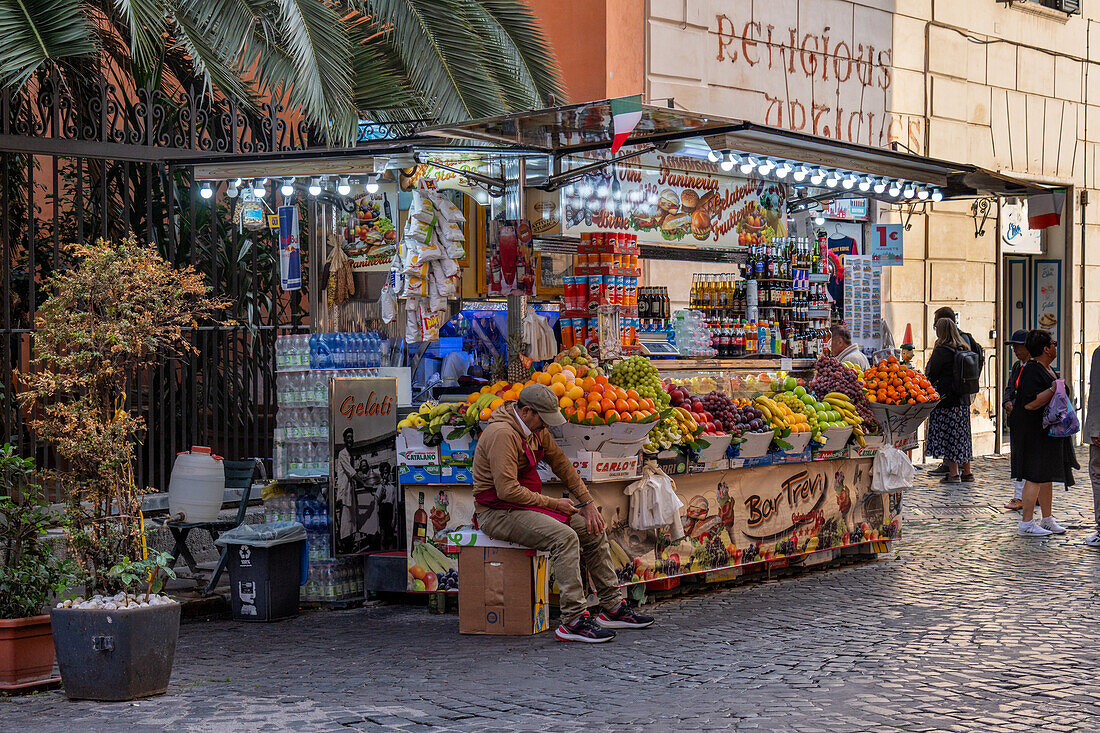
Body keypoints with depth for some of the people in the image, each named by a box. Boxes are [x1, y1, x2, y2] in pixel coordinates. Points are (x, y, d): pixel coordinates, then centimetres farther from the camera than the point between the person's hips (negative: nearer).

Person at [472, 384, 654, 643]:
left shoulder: (536, 430, 7)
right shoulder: (502, 434, -23)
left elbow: (561, 463, 17)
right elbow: (507, 490, -26)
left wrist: (587, 502, 9)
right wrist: (553, 504, -18)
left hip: (528, 503, 10)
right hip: (498, 512, -10)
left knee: (593, 529, 3)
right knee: (565, 537, -29)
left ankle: (613, 607, 10)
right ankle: (574, 620, -28)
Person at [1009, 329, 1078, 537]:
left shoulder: (1046, 369, 14)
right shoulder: (1031, 371, -18)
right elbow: (1030, 403, -27)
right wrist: (1053, 389, -25)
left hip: (1047, 431, 10)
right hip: (1033, 431, -10)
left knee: (1047, 476, 14)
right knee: (1036, 476, -10)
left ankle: (1047, 520, 21)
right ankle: (1026, 524, -7)